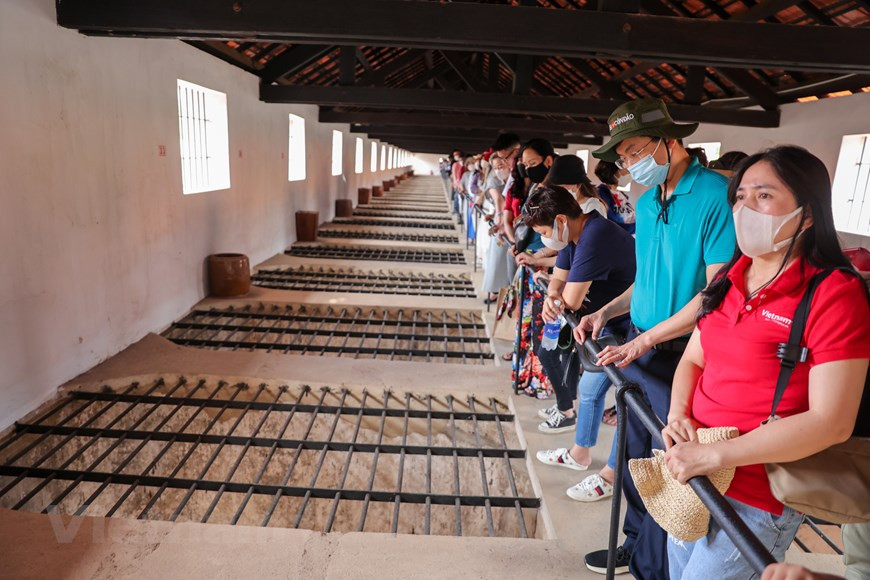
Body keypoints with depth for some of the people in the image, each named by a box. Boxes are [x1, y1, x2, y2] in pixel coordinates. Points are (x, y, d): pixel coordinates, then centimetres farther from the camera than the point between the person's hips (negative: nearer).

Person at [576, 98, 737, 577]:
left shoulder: (717, 196, -16)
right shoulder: (646, 202, 10)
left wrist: (645, 340, -20)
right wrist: (607, 311, 4)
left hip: (682, 355, -7)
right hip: (638, 348, 8)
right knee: (636, 456, 19)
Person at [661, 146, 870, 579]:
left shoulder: (835, 294, -17)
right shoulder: (730, 279, 4)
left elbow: (832, 422, -22)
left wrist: (714, 455, -24)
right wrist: (678, 416, -9)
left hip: (757, 496, -6)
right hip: (691, 470, 6)